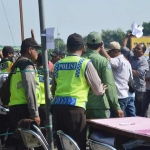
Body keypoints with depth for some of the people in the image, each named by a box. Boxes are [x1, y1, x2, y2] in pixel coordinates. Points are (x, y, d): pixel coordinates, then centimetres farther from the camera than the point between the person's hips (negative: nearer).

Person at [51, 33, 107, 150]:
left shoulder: (58, 64, 13)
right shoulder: (85, 63, -2)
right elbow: (98, 90, 3)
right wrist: (103, 89, 25)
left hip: (57, 106, 5)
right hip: (75, 107, -5)